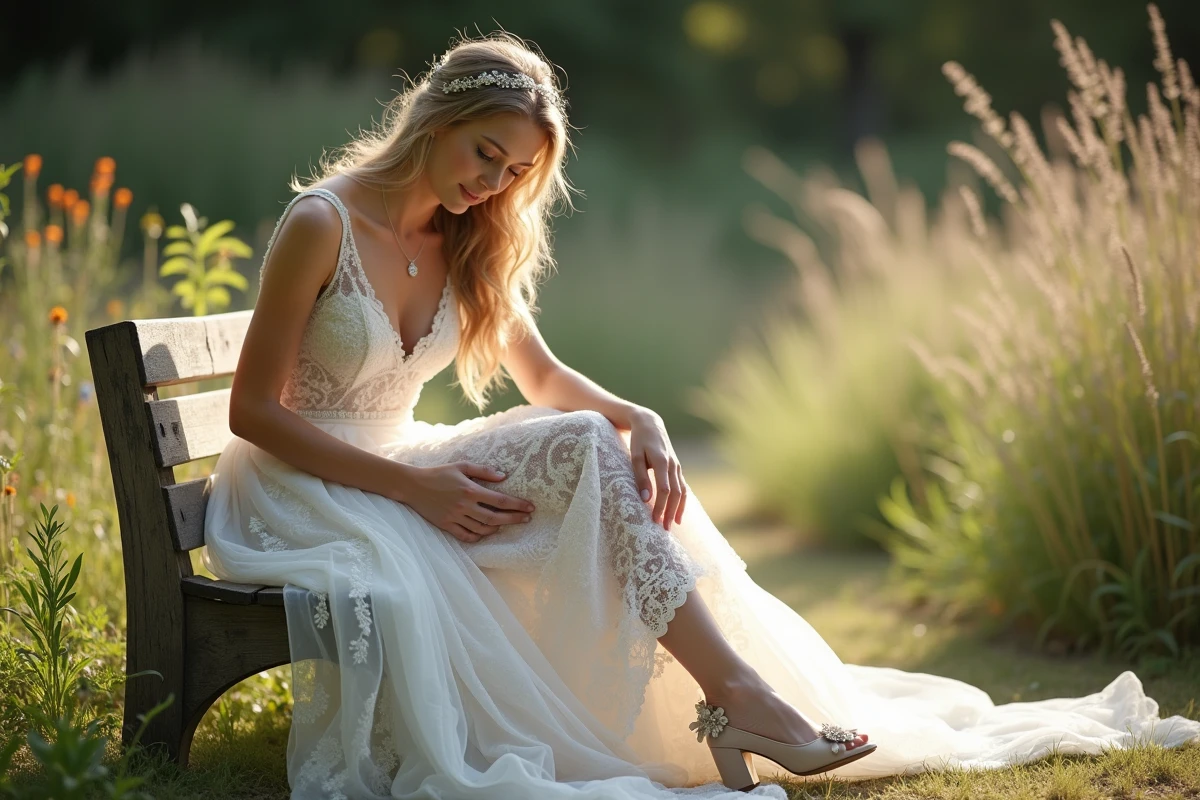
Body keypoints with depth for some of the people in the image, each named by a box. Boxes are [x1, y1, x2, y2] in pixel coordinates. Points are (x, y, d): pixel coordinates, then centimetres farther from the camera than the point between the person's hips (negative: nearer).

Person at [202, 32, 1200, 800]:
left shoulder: (468, 244, 5)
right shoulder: (323, 226, -16)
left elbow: (545, 379, 11)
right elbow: (255, 412, -15)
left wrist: (638, 419, -12)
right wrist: (412, 486, -24)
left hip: (399, 468, 5)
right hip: (303, 486, -5)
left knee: (591, 446, -20)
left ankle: (737, 693, -27)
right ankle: (734, 696, -35)